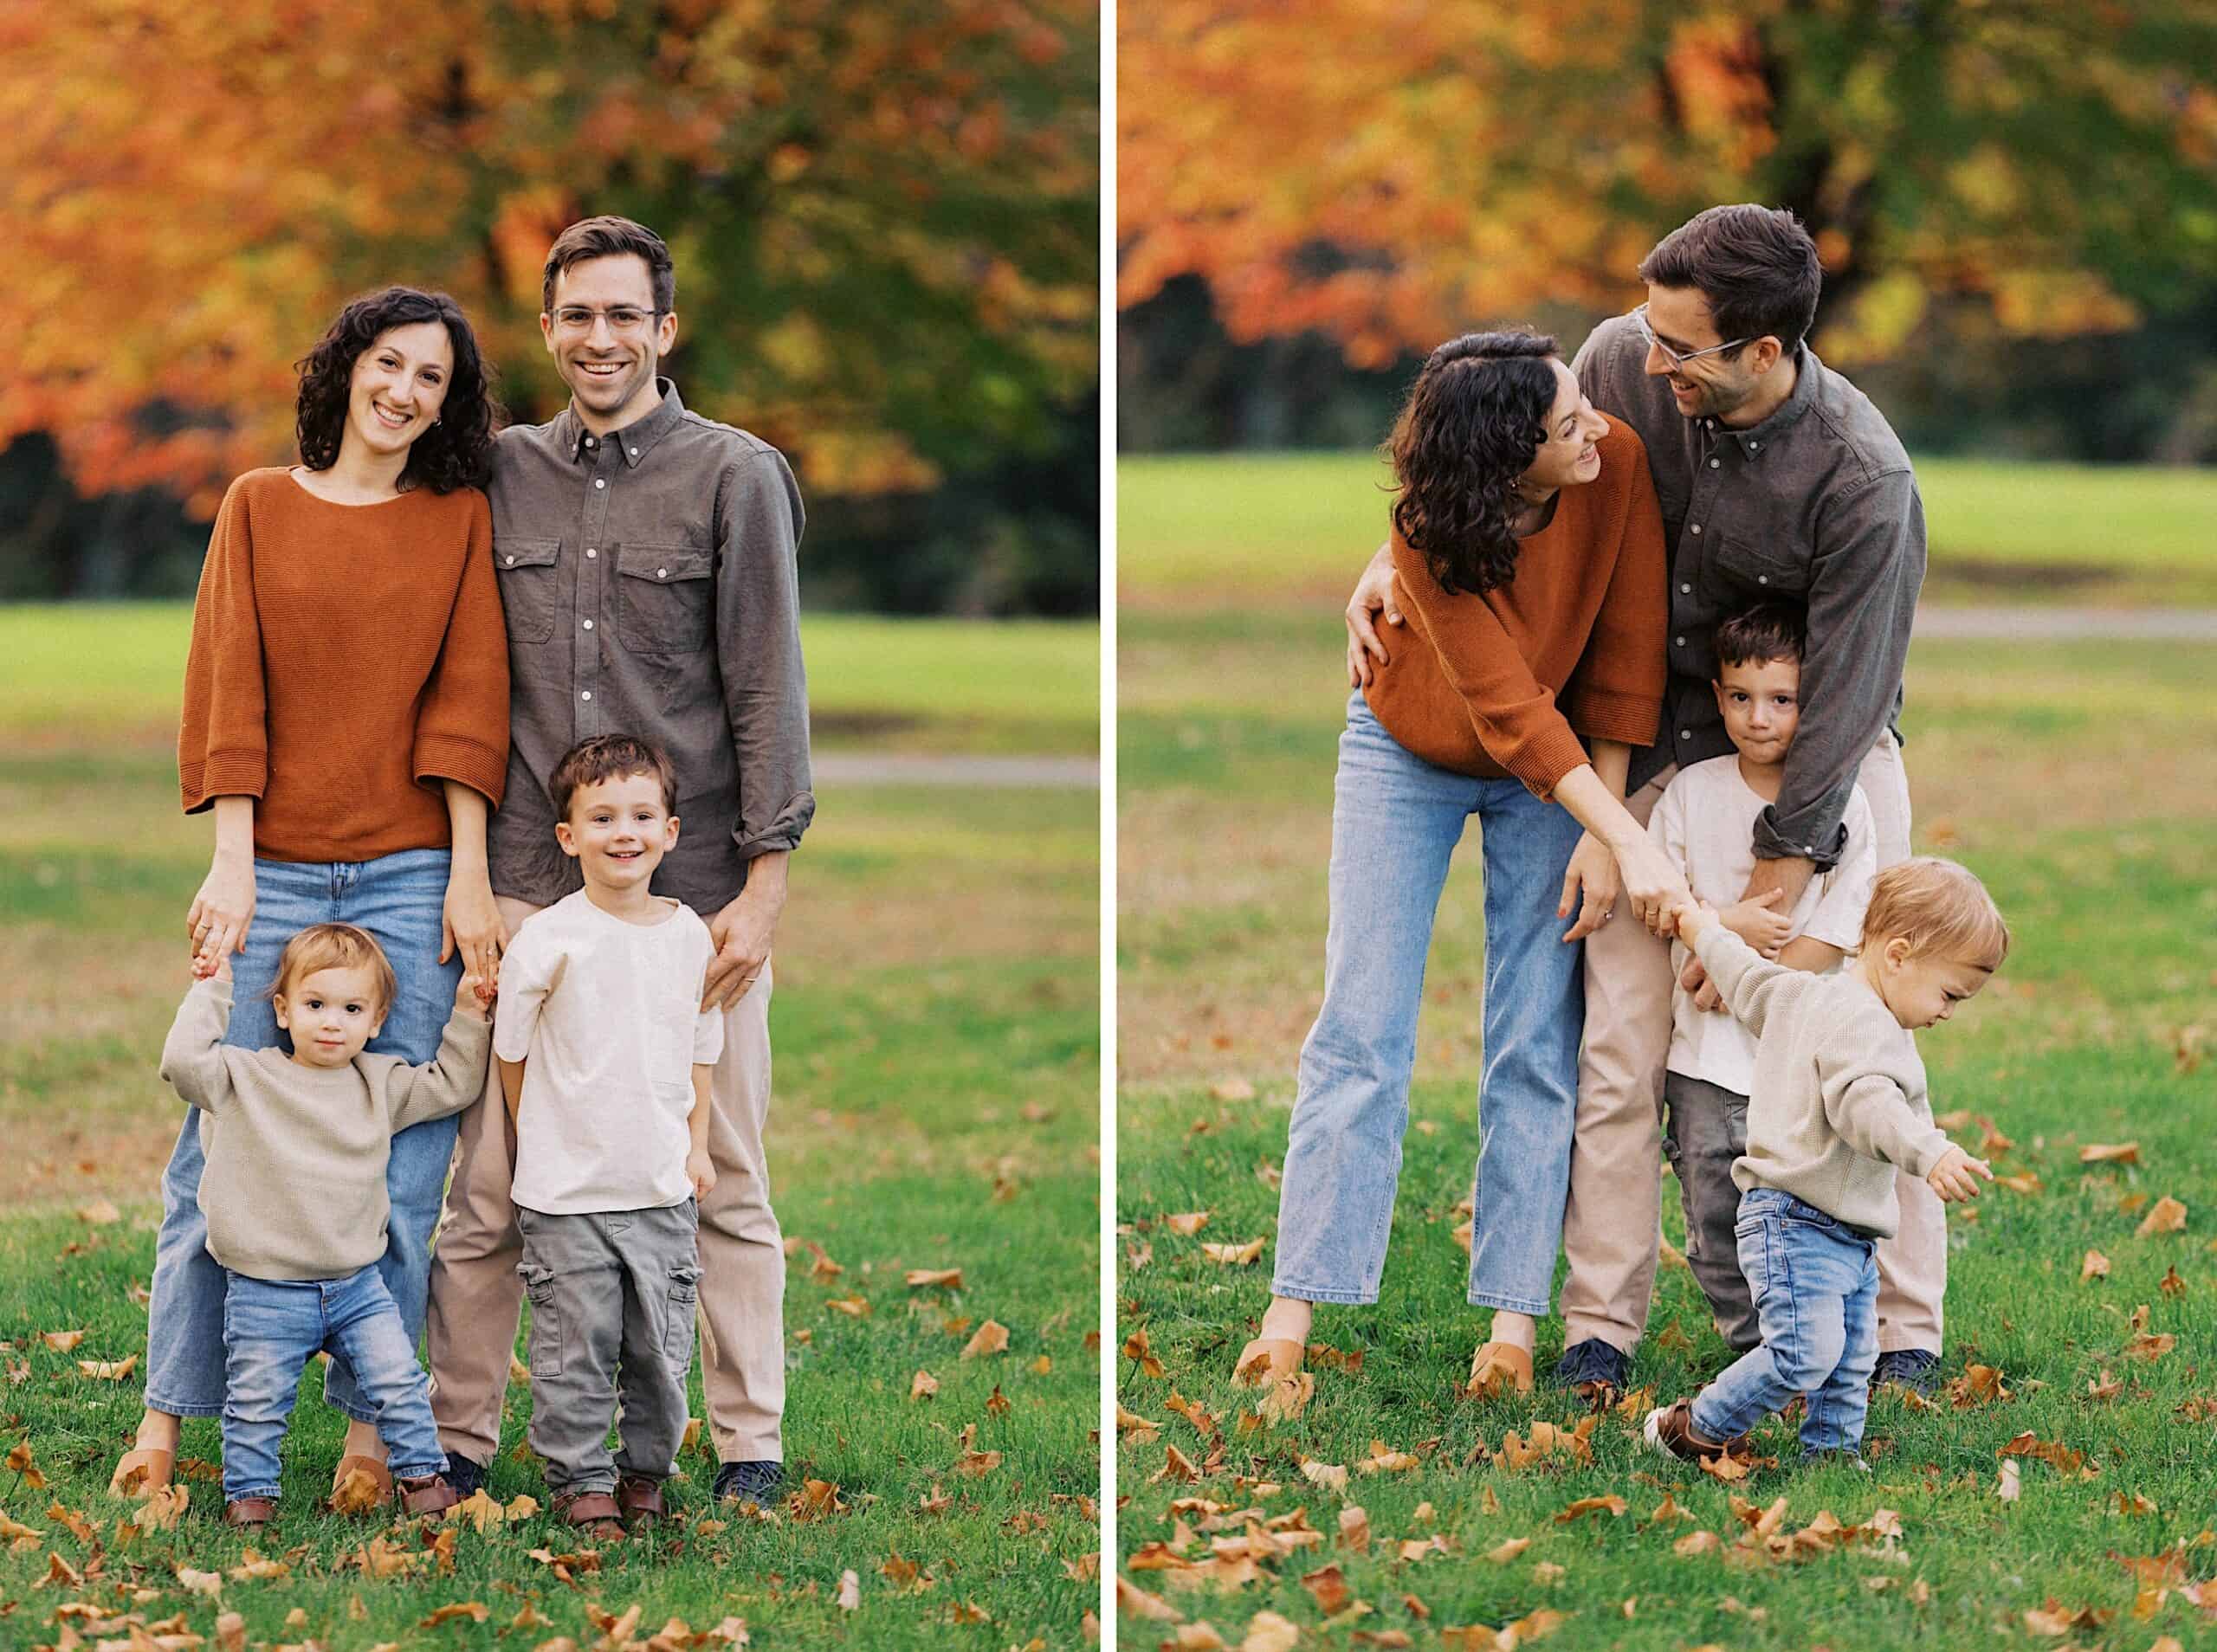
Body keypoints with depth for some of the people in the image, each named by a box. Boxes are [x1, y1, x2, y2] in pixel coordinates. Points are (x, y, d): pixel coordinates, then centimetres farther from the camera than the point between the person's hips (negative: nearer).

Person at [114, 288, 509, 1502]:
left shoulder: (460, 522, 8)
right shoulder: (260, 507, 8)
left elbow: (467, 704, 2)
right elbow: (228, 692, 3)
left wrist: (468, 881, -5)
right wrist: (233, 864, -5)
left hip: (409, 877, 0)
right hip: (275, 874, 0)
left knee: (397, 1160, 1)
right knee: (219, 1145, -1)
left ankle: (372, 1427, 7)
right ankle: (167, 1414, 5)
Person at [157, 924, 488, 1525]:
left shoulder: (381, 1083, 7)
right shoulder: (247, 1080, -5)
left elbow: (451, 1085, 15)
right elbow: (185, 1061, -19)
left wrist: (467, 1015, 6)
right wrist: (211, 991, -11)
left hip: (358, 1285, 3)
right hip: (265, 1292, -3)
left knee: (399, 1384, -1)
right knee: (256, 1402, 3)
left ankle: (423, 1476, 14)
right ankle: (248, 1491, 20)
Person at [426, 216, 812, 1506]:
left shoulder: (735, 477, 1)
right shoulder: (506, 474, 11)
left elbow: (770, 687, -2)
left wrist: (765, 879, -7)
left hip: (696, 889, -3)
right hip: (532, 882, 3)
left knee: (723, 1180, 3)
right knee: (488, 1181, 1)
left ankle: (752, 1443, 12)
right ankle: (460, 1436, 11)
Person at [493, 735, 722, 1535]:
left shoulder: (690, 936, 3)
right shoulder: (546, 940, -10)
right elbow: (512, 1053, 1)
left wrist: (696, 1144, 11)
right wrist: (547, 1143, 7)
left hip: (663, 1190, 3)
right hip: (565, 1195, -3)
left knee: (661, 1347, 7)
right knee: (576, 1345, -1)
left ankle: (645, 1470, 24)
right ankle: (581, 1480, 13)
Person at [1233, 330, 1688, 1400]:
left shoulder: (1616, 463, -25)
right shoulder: (1428, 531, -32)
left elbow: (1625, 660, -17)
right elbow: (1510, 712, -32)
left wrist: (1598, 836, -18)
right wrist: (1631, 842, -38)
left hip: (1563, 765, 2)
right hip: (1409, 751, -2)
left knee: (1537, 1043, -4)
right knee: (1362, 1028, -5)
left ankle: (1512, 1320, -2)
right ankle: (1294, 1312, -3)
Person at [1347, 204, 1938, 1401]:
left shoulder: (1864, 482, -28)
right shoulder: (1623, 364, -16)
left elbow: (1839, 702, -22)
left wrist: (1763, 902, -18)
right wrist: (1400, 553, -9)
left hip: (1821, 762, -3)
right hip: (1655, 750, 3)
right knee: (1622, 1052, -3)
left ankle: (1905, 1334, 7)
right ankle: (1601, 1329, 6)